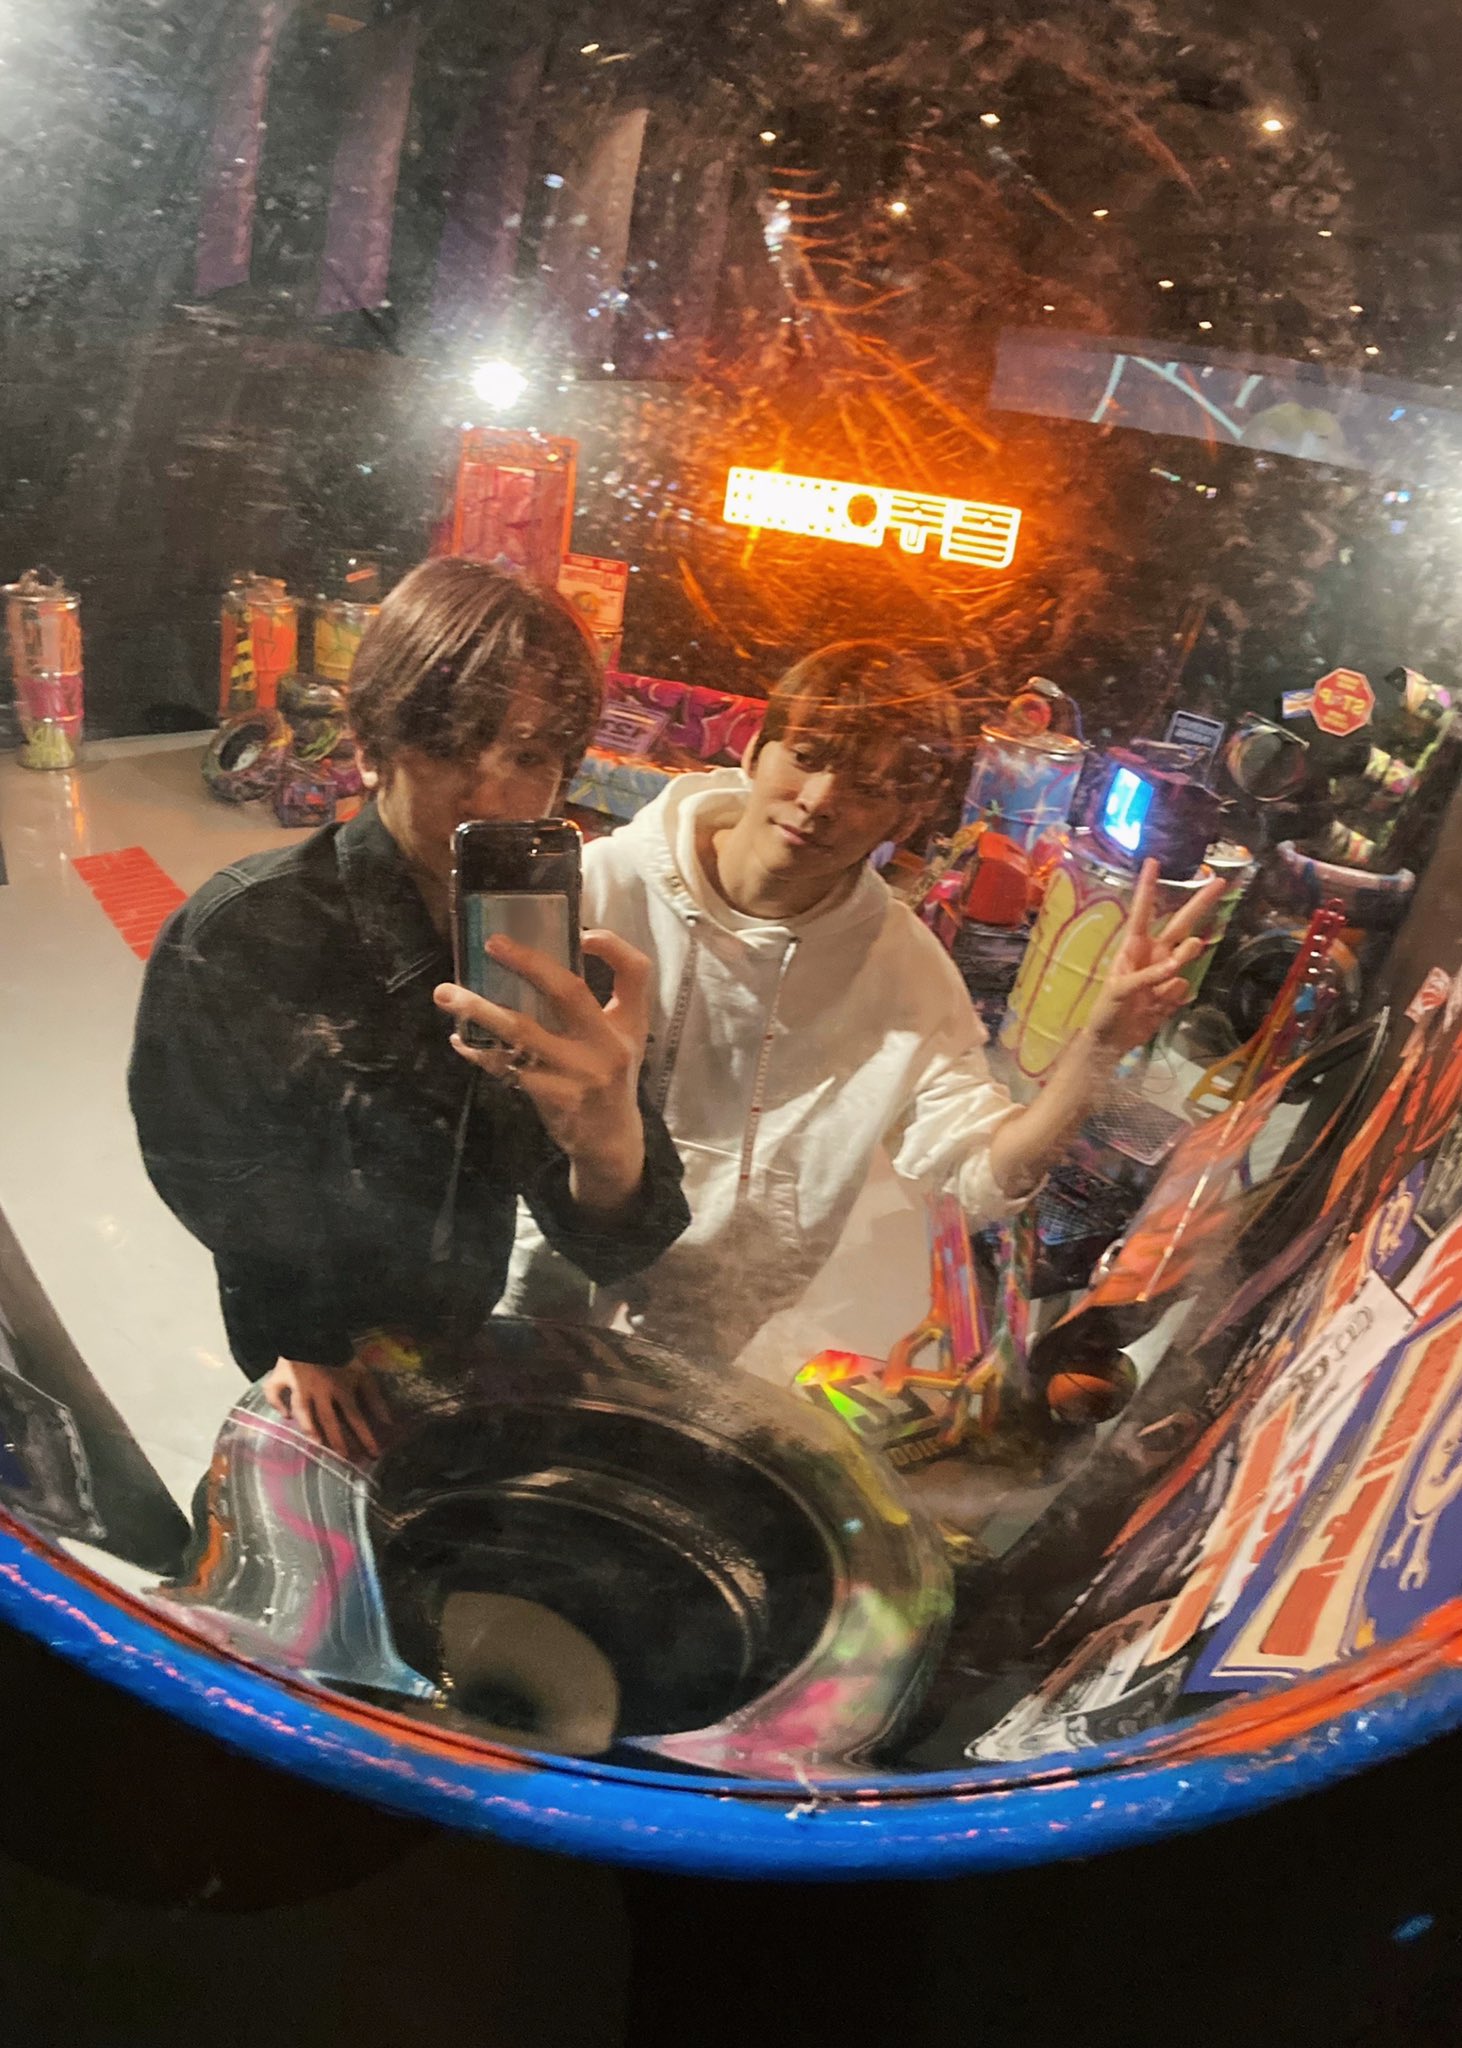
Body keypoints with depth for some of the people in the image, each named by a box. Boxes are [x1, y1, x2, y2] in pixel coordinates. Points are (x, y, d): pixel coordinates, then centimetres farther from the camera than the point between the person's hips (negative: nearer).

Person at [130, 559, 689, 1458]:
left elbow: (610, 1250, -28)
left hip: (461, 1347, 3)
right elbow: (203, 1178, -13)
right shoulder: (239, 936, -31)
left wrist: (610, 1141, -50)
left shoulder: (550, 943, -21)